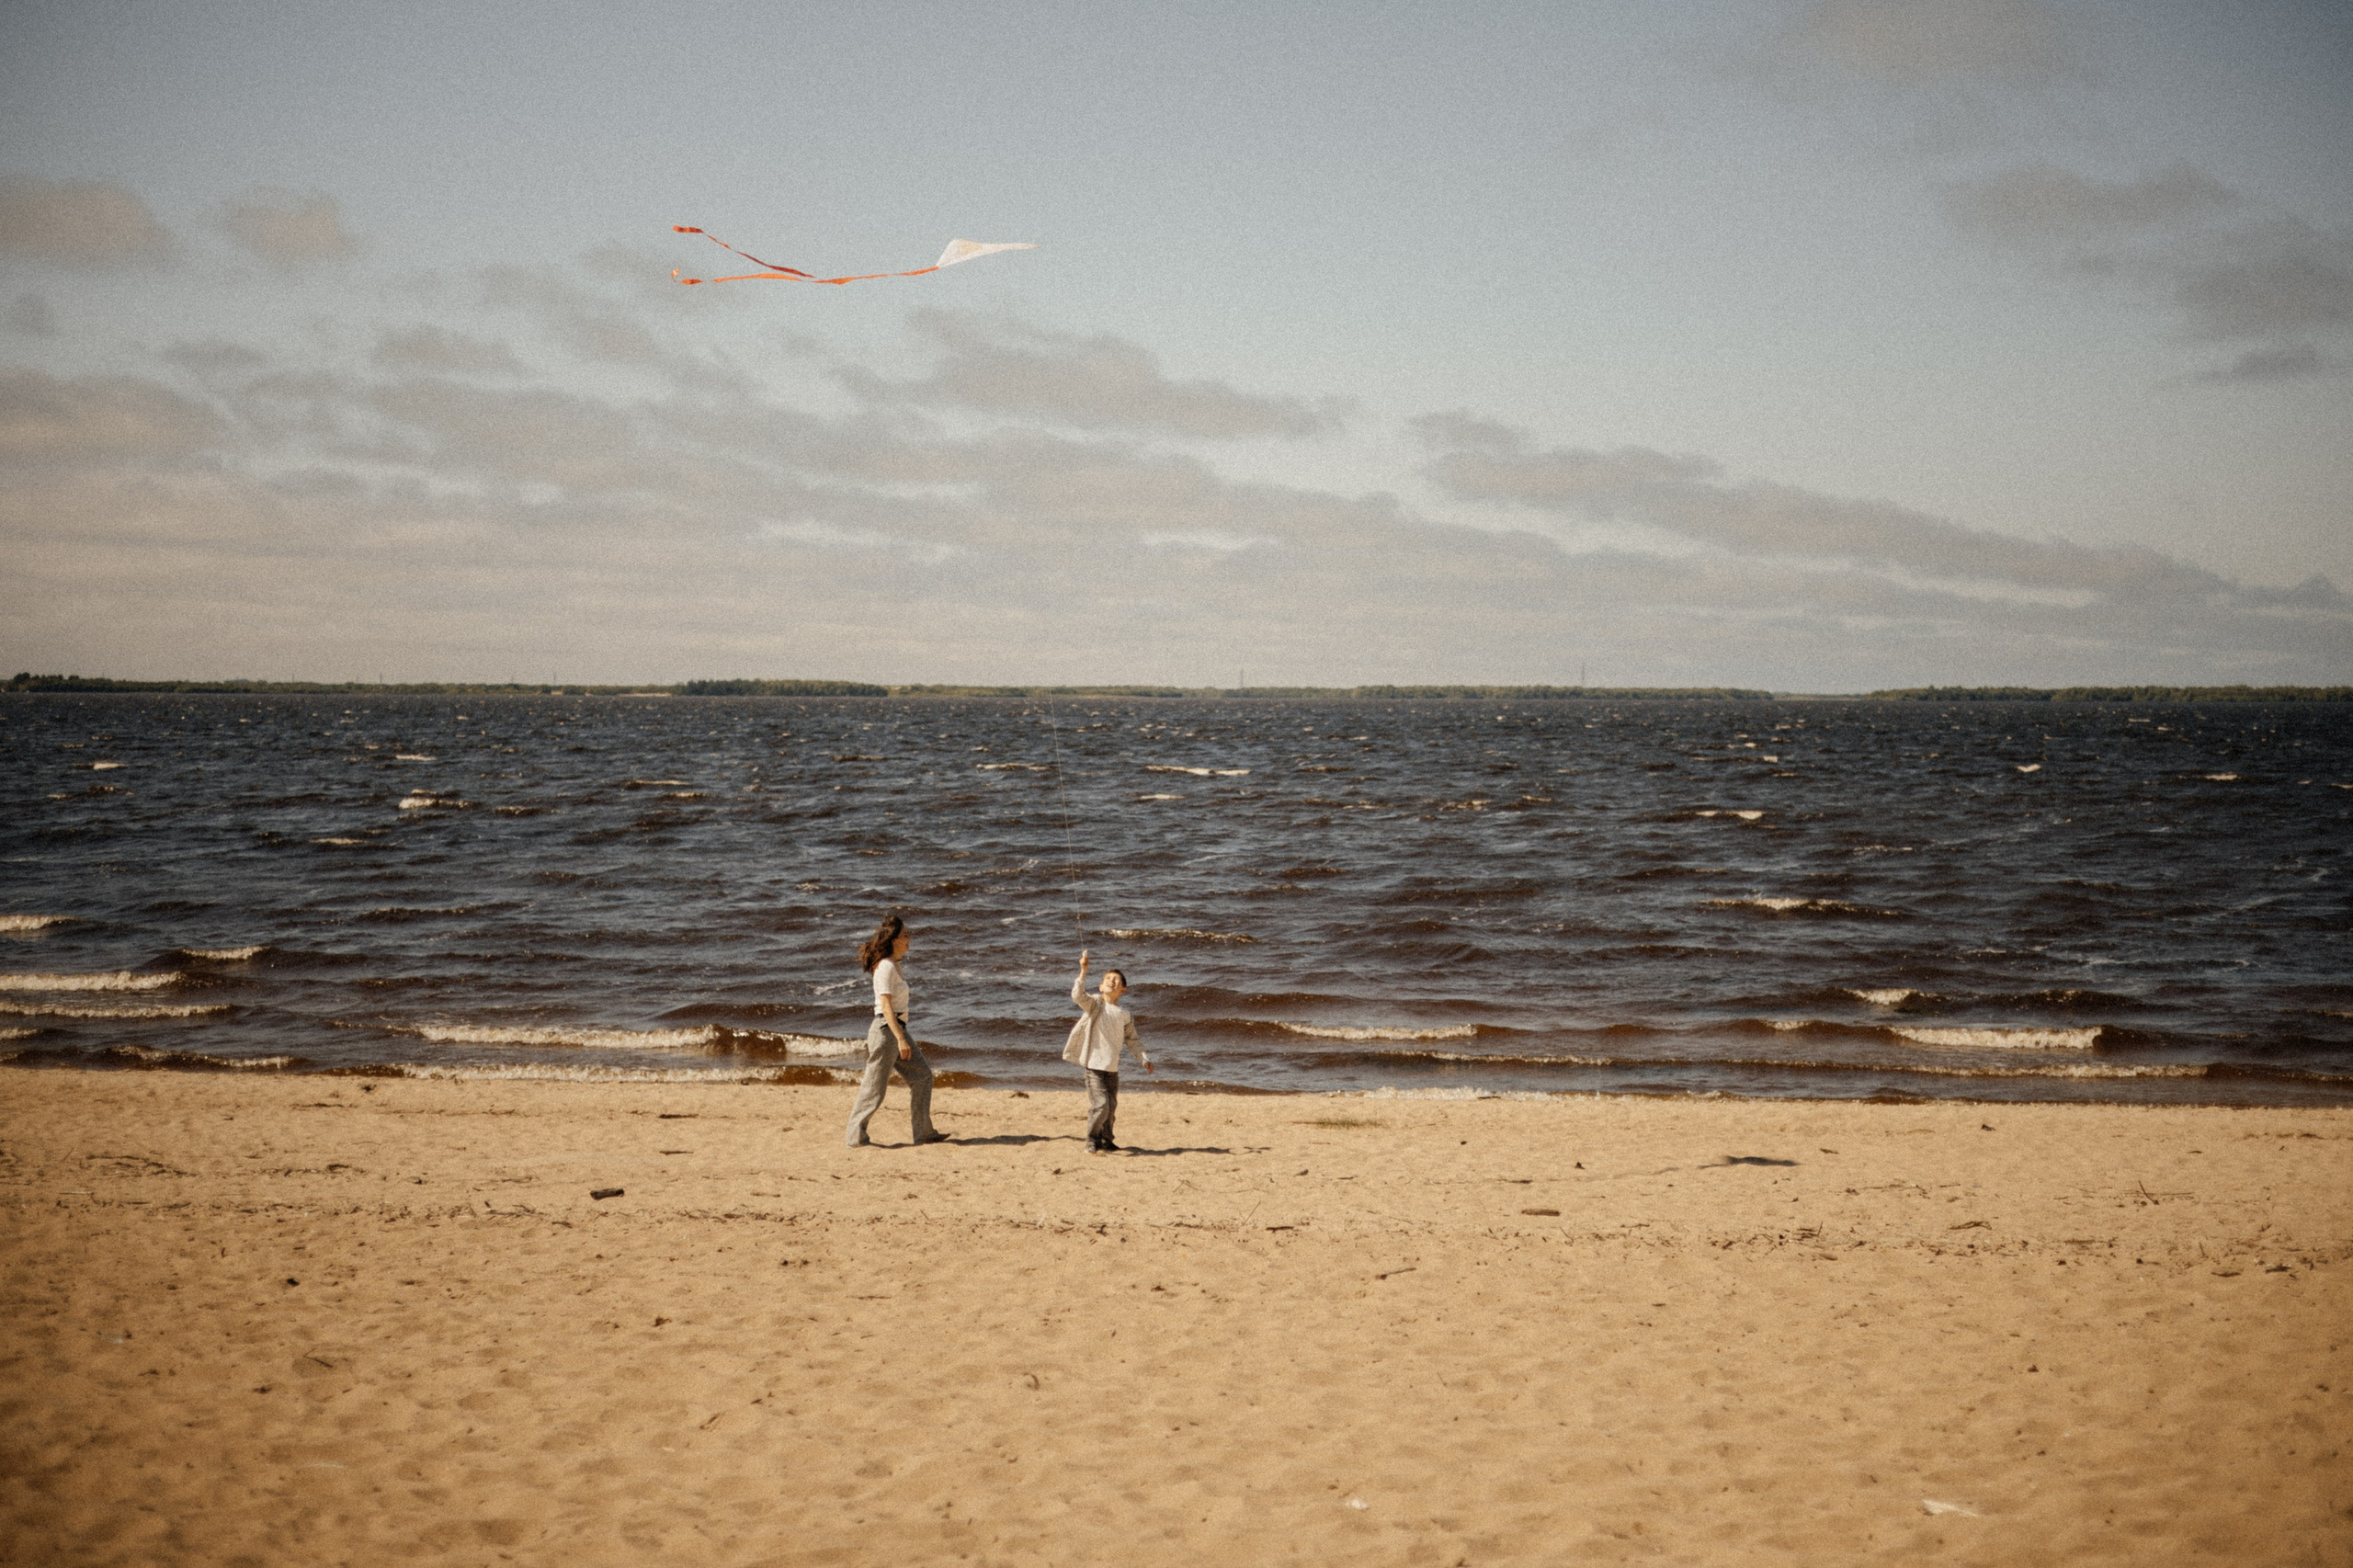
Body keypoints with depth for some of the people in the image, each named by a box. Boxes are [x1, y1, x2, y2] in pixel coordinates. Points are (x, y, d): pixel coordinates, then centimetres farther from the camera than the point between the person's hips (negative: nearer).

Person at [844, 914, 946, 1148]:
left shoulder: (895, 965, 13)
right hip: (886, 1029, -10)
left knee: (922, 1076, 9)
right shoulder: (886, 967, -16)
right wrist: (900, 1039, -26)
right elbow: (886, 1005, -22)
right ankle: (856, 1137, 6)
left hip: (897, 1028, 10)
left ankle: (923, 1131, 13)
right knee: (875, 1087, -3)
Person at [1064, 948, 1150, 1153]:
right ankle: (1092, 1143, -1)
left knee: (1111, 1107, 11)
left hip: (1112, 1068, 5)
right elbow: (1078, 996, -23)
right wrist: (1083, 972, -32)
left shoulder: (1125, 1015, 9)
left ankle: (1105, 1140, 28)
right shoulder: (1095, 1004, -3)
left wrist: (1144, 1059, 14)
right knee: (1100, 1104, -14)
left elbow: (1132, 1039, 21)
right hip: (1094, 1064, -5)